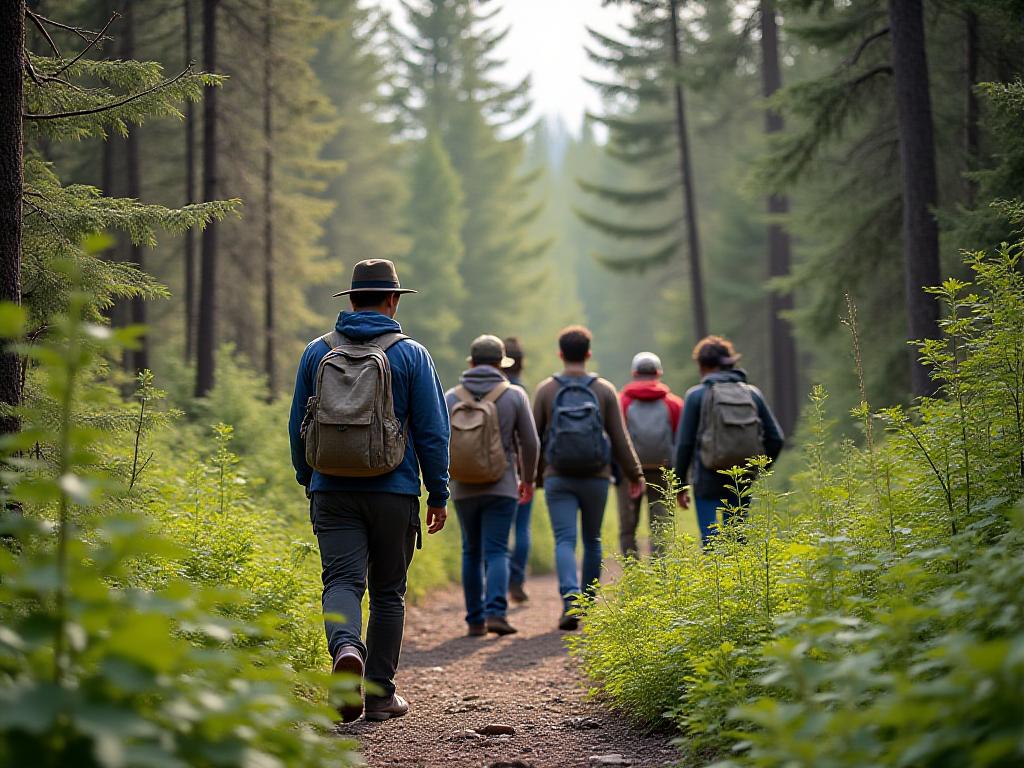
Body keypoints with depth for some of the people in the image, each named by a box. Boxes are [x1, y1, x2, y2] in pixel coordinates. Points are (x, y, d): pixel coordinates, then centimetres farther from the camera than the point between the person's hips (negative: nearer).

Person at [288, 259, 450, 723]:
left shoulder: (317, 351, 5)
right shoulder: (411, 354, -2)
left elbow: (297, 427, 10)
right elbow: (432, 431, -3)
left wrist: (308, 483, 21)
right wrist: (438, 494, 5)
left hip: (332, 491, 1)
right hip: (393, 492, -1)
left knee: (342, 580, -4)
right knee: (387, 592, 10)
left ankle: (346, 648, -35)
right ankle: (380, 693, 13)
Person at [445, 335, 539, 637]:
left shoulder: (451, 397, 1)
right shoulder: (514, 395, -2)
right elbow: (530, 442, -1)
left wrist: (444, 479, 16)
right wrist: (528, 478, 13)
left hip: (463, 488, 2)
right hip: (501, 487, -2)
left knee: (472, 553, 13)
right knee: (496, 552, -1)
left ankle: (476, 619, 14)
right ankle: (496, 612, -18)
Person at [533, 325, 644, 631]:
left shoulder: (545, 390, -1)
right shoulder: (605, 390, -1)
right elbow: (620, 439, 0)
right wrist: (635, 475, 11)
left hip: (558, 479, -1)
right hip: (596, 479, 1)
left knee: (564, 541, -5)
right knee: (592, 541, 16)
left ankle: (570, 598, -26)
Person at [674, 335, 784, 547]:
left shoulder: (696, 395, -3)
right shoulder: (752, 393, 7)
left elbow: (685, 443, -4)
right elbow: (776, 438, 7)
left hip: (708, 480, -3)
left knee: (710, 540, -2)